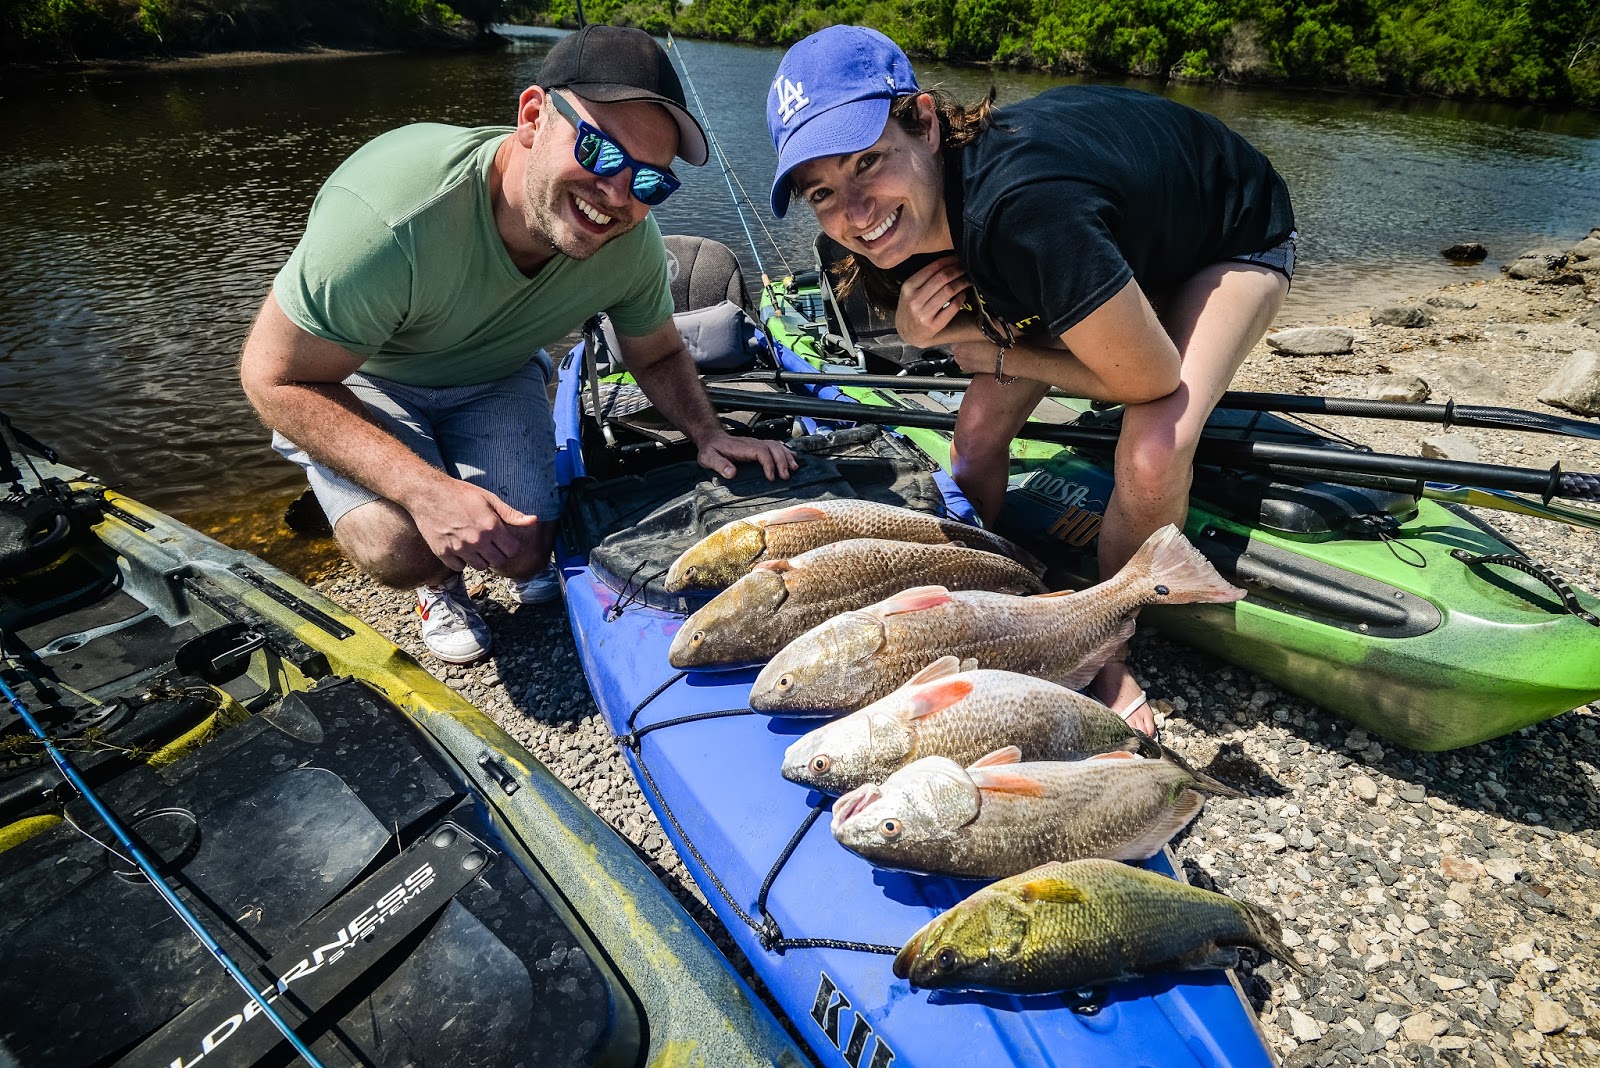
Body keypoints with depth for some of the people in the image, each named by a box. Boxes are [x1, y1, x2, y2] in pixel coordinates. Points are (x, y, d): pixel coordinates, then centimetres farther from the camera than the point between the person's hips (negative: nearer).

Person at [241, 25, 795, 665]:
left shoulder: (632, 244, -23)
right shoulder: (390, 219, -39)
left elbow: (658, 355, -3)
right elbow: (275, 378, -28)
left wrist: (709, 435, -22)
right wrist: (424, 488, -40)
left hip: (494, 380, 3)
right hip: (360, 380, -3)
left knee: (523, 555, -15)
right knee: (400, 550, -27)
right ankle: (438, 584, 12)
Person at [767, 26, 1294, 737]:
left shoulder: (1019, 206, -45)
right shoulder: (902, 216, -21)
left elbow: (1152, 382, -34)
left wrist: (991, 350, -23)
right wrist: (916, 327, -26)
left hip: (1235, 239, -6)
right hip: (1119, 241, 6)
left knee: (1152, 457, -30)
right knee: (979, 431, -8)